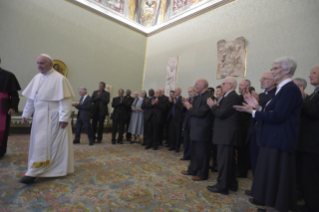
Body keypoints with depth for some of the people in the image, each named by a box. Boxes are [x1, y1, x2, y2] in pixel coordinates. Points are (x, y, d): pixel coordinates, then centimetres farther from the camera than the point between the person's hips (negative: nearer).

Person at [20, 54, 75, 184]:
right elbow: (31, 98, 14)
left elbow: (64, 100, -17)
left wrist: (64, 118, -21)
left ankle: (33, 173, 3)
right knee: (39, 143, 14)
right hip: (39, 116, 7)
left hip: (53, 117, -7)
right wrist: (26, 114, 14)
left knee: (43, 144, -4)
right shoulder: (37, 78, 9)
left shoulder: (59, 79, -12)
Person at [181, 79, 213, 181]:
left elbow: (200, 112, -25)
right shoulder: (200, 96, 11)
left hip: (202, 130, -9)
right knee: (194, 151, 19)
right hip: (195, 129, 9)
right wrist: (189, 105, -1)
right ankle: (192, 170, 34)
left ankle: (202, 174, 20)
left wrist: (189, 107, -13)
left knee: (202, 153, 5)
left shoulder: (208, 97, -18)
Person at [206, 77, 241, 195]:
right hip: (227, 134, 11)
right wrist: (216, 106, 1)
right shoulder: (229, 97, 16)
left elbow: (222, 113, -23)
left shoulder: (232, 97, -16)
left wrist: (213, 106, -9)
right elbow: (222, 112, 14)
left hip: (226, 134, -11)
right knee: (229, 160, 17)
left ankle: (222, 186, 8)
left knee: (223, 160, -3)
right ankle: (232, 184, 29)